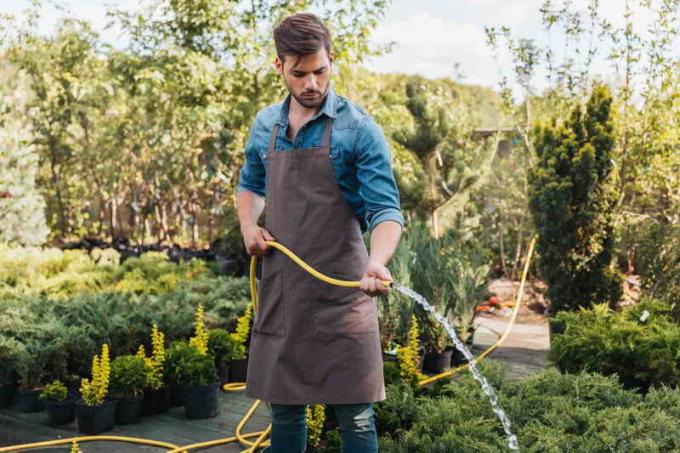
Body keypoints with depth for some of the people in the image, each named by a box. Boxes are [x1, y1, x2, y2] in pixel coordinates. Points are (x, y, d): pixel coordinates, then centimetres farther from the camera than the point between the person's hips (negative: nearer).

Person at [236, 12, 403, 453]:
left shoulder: (358, 128, -9)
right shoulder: (265, 124, 8)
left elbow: (385, 209, -14)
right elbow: (249, 185, 25)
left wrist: (378, 262, -33)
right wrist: (248, 225, 4)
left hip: (341, 289, -5)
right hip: (280, 287, 5)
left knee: (355, 412, 1)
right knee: (283, 406, 15)